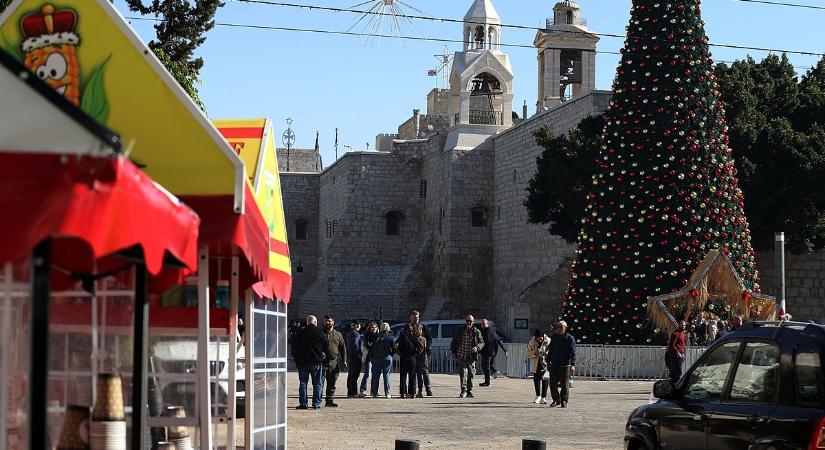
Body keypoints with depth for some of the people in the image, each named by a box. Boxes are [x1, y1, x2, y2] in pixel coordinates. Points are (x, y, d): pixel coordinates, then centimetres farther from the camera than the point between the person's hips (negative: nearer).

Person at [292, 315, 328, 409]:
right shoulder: (320, 332, -3)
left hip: (302, 361, 1)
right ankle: (316, 403, 2)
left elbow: (295, 347, 5)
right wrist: (323, 354, 20)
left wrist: (295, 358, 14)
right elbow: (326, 345, 5)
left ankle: (303, 403, 4)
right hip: (317, 361, -1)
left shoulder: (300, 333, 0)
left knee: (303, 383, 7)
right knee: (317, 383, 6)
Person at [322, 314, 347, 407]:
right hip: (323, 361, -3)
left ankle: (330, 400, 14)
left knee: (332, 384, 7)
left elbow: (343, 347, 14)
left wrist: (344, 360, 6)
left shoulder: (338, 334, 12)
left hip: (334, 362, 3)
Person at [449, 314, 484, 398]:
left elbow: (482, 342, 7)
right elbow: (453, 342, 12)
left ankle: (469, 391, 18)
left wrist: (477, 347, -14)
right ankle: (463, 390, -13)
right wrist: (453, 352, 5)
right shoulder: (460, 330, 6)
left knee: (471, 373, 5)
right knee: (463, 371, -15)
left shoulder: (476, 332, 5)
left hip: (471, 356, 2)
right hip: (461, 356, -2)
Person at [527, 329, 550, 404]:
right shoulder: (531, 343, -5)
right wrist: (534, 353, -22)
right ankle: (538, 396, 27)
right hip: (535, 364, 3)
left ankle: (543, 398, -3)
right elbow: (528, 354, -2)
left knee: (544, 380, -7)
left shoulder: (548, 341, -10)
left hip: (545, 364, -2)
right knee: (536, 379, 9)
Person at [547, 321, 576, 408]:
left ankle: (564, 401, 9)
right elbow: (550, 350, 20)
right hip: (554, 365, 4)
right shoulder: (554, 337, 12)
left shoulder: (570, 338, -3)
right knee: (553, 383, 3)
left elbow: (573, 352, -8)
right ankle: (556, 400, 16)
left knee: (564, 384, -1)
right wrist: (548, 361, 16)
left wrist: (573, 365, -16)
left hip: (565, 365, -4)